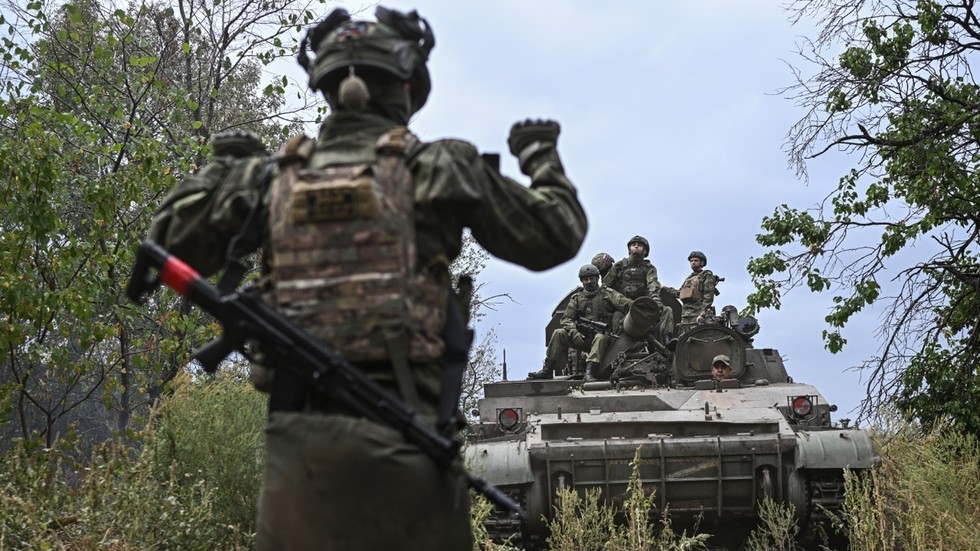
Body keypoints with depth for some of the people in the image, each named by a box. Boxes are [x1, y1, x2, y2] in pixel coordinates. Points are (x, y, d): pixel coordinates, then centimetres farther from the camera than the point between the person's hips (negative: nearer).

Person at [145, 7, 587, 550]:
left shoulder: (273, 175, 10)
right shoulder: (439, 166, 3)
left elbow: (168, 244, 20)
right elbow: (557, 236, 11)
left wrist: (223, 166, 32)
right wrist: (541, 155, 29)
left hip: (294, 435, 3)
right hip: (399, 436, -3)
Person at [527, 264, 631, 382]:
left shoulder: (607, 294, 6)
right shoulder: (577, 298, 15)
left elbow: (626, 304, -6)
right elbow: (566, 318, 7)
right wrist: (574, 332, -14)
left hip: (601, 334, -3)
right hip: (582, 337, 3)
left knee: (600, 338, -37)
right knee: (558, 333, -16)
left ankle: (590, 372, -48)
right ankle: (547, 371, -18)